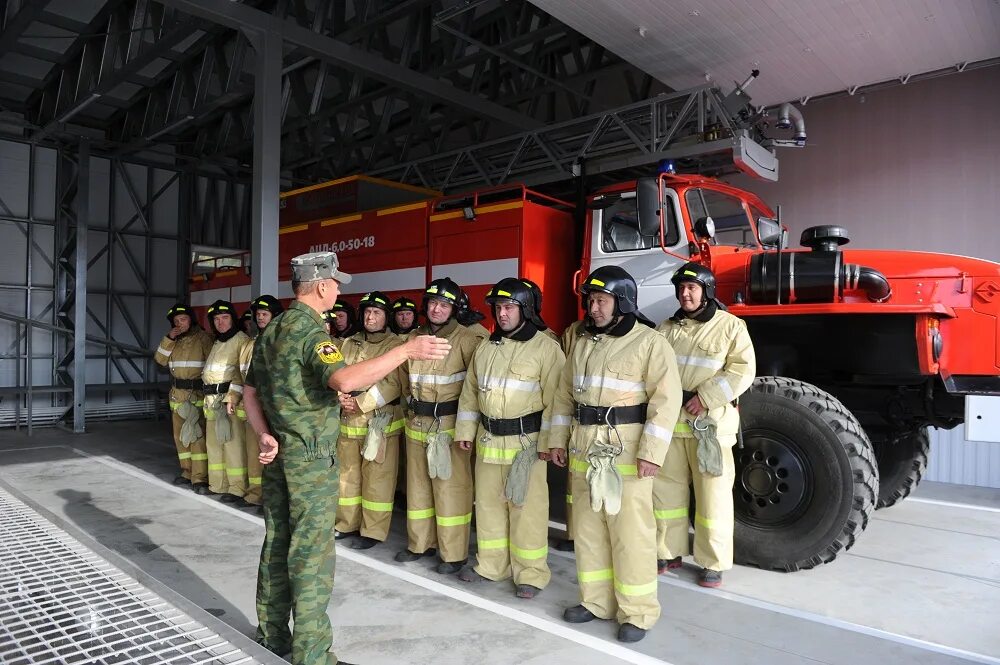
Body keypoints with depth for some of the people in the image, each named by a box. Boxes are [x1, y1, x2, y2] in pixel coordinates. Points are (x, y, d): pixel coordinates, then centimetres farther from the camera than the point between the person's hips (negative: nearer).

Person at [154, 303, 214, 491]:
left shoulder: (203, 338, -6)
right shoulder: (174, 340, 14)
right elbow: (161, 360, 6)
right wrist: (168, 339, -5)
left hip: (197, 394, -7)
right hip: (177, 394, 7)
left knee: (197, 434, -12)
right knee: (180, 435, 12)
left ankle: (200, 478, -11)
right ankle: (187, 471, 24)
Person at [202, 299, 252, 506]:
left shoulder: (242, 340, -7)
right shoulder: (216, 343, 20)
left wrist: (233, 398, -22)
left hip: (230, 397, -9)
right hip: (211, 399, 9)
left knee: (233, 443, -9)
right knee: (213, 442, 14)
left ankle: (238, 489, -5)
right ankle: (218, 484, 24)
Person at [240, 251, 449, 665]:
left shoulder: (271, 331, 10)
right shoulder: (310, 330, -18)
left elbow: (250, 391, 13)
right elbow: (344, 379, -37)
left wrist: (264, 436, 4)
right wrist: (406, 350, -35)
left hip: (277, 454, 9)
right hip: (311, 458, -9)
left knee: (277, 543, 17)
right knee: (311, 553, 0)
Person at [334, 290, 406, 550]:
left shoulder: (395, 344, -4)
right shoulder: (349, 343, 13)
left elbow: (392, 384, -12)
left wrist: (361, 403, -15)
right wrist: (341, 398, -10)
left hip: (380, 420, -5)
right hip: (348, 420, 5)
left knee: (376, 478, -1)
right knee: (347, 472, 13)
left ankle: (373, 531, 10)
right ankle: (347, 523, 28)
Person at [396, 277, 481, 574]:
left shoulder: (465, 339, -11)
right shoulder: (413, 338, 9)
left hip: (450, 424, -6)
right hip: (416, 422, 6)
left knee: (450, 488, -1)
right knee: (418, 483, 15)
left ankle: (454, 554, 10)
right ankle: (421, 543, 30)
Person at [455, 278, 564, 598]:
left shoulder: (546, 347, -9)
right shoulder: (485, 347, 11)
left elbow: (554, 398, -12)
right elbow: (470, 392, 17)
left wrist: (547, 442, -15)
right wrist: (465, 430, 14)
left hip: (526, 441, -6)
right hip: (488, 440, 6)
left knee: (526, 508, 2)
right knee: (488, 503, 15)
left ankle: (530, 573, 18)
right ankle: (490, 565, 31)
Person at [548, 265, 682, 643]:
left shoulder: (649, 343, -8)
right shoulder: (583, 345, 13)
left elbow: (666, 398, -15)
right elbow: (565, 395, 17)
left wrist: (651, 453, -20)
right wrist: (558, 440, 13)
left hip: (627, 451, -6)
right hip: (585, 450, 7)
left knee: (631, 533, 0)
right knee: (588, 529, 13)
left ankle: (637, 613, 15)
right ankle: (596, 601, 28)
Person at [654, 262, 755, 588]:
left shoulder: (730, 326, -1)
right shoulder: (667, 328, 14)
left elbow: (743, 369, -9)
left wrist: (705, 397, -16)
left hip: (709, 422, -4)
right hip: (668, 420, 5)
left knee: (712, 495, 2)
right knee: (666, 489, 11)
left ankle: (713, 563, 16)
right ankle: (668, 552, 26)